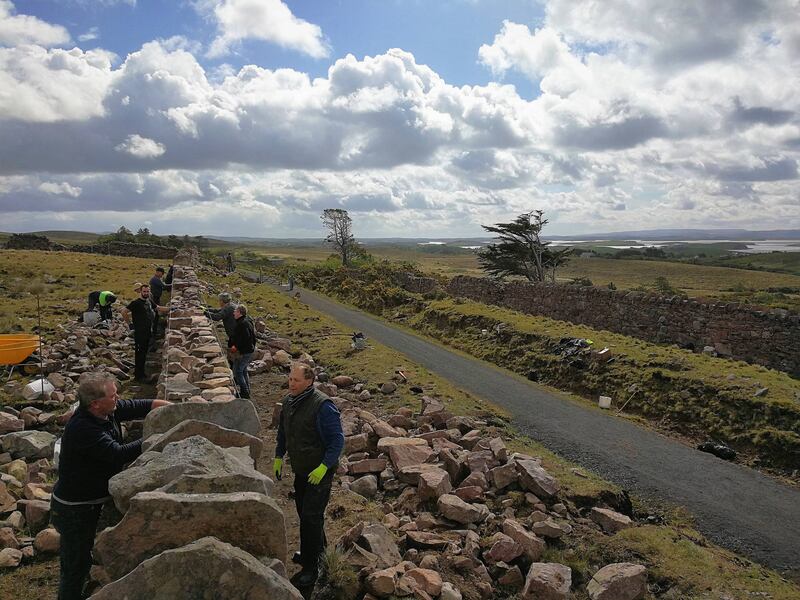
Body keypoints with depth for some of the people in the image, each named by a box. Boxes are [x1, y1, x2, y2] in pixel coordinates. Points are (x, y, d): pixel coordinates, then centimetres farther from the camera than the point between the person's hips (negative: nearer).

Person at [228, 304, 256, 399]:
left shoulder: (243, 323, -21)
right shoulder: (248, 320, 12)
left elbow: (245, 338, -28)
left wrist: (236, 346, -17)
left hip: (243, 352, -11)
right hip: (250, 350, 11)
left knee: (237, 371, -4)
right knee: (244, 371, 19)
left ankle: (244, 393, -1)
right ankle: (247, 391, 27)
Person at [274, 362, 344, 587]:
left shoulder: (322, 405, -24)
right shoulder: (289, 401, 1)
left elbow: (337, 440, -21)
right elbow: (282, 431, 18)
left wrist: (323, 467, -24)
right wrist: (278, 456, 12)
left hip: (320, 471, -8)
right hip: (300, 469, 8)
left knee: (311, 516, -5)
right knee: (303, 512, 20)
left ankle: (310, 566, 9)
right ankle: (318, 550, 41)